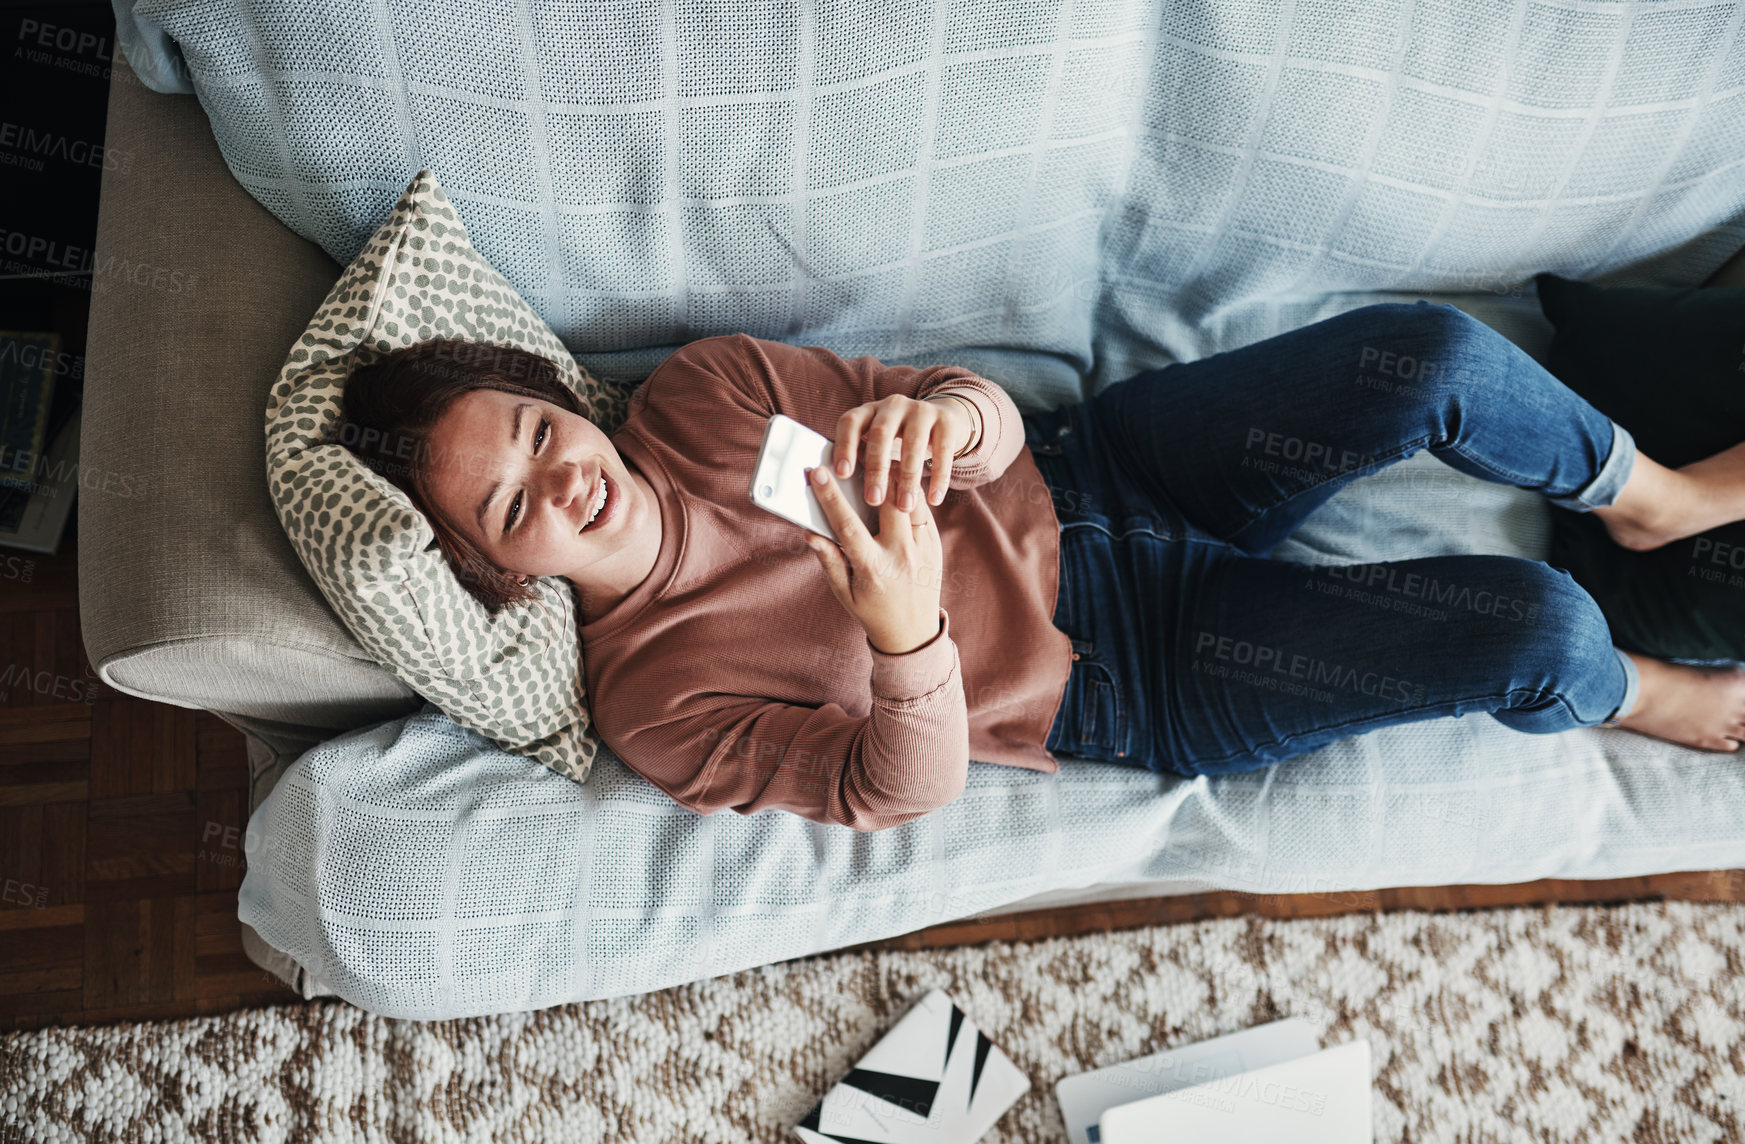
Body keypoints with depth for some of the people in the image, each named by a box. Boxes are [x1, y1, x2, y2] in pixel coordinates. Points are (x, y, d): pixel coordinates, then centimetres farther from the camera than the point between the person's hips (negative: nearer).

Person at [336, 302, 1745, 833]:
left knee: (1433, 355, -18)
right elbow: (901, 788, -17)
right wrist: (901, 630, -39)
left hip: (1079, 471, 4)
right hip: (1132, 677, -4)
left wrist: (942, 422, -31)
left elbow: (984, 416, -4)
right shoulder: (653, 704, -15)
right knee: (1538, 630, -19)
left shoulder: (701, 388, -5)